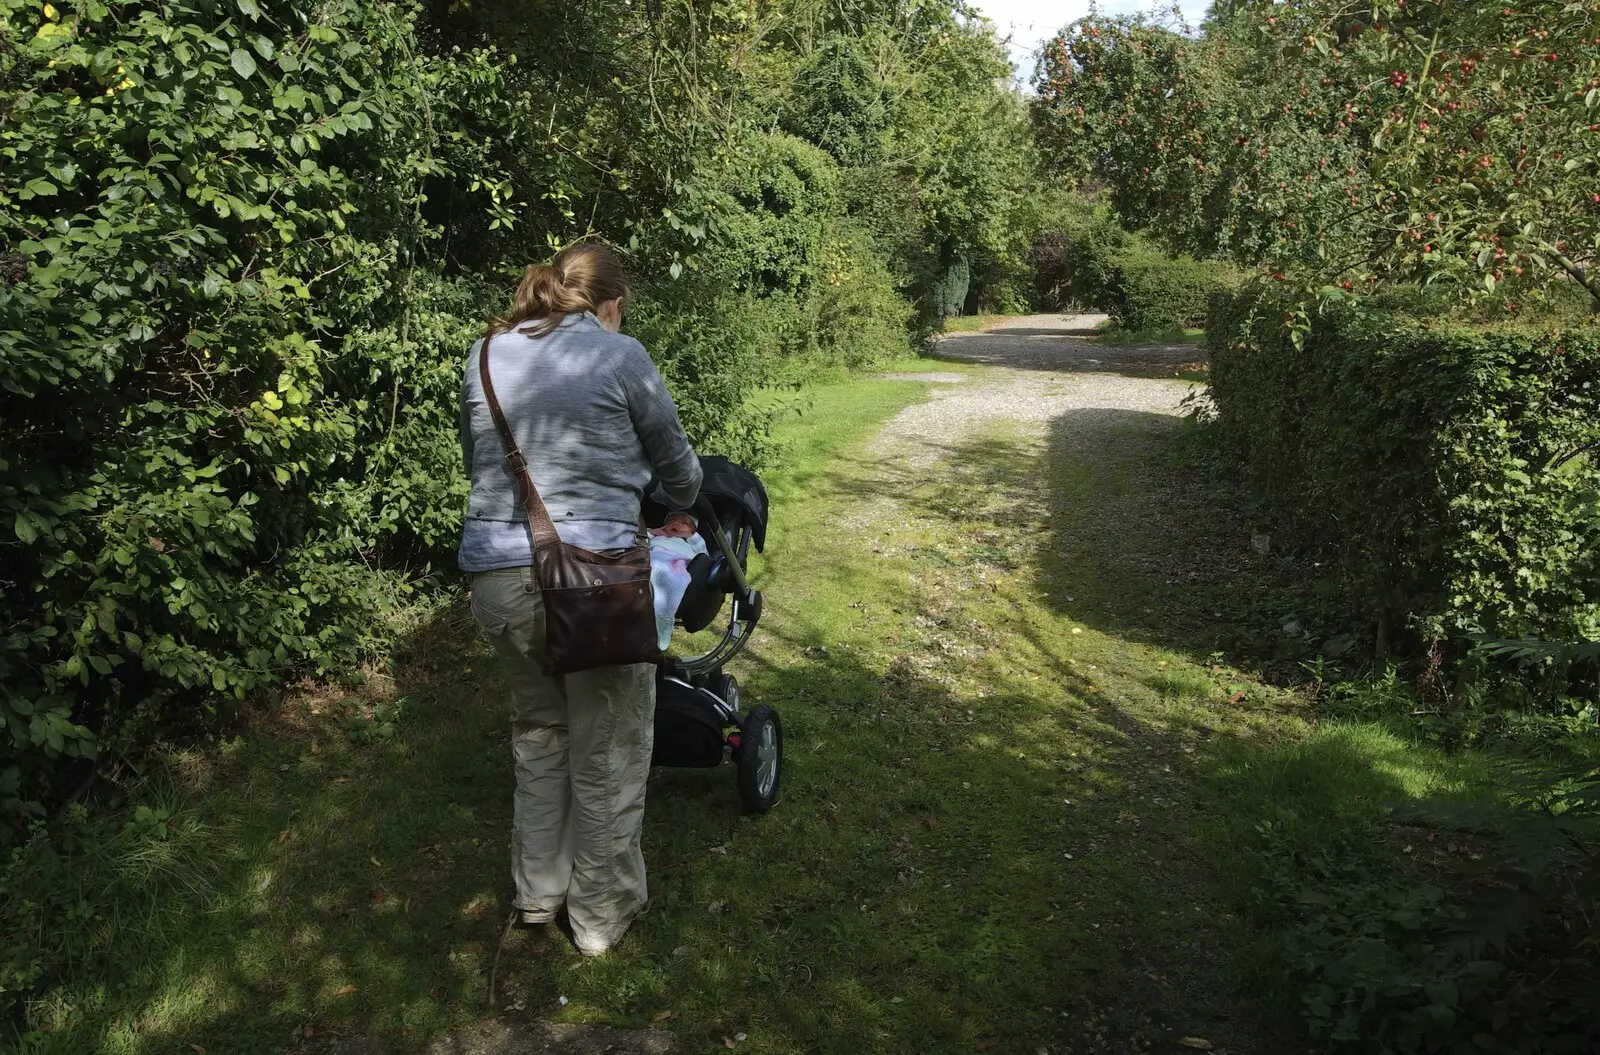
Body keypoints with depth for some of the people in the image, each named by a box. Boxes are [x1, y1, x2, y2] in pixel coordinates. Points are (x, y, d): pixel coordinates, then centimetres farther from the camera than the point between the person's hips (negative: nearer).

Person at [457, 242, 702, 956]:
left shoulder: (485, 354, 12)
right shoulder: (619, 356, -2)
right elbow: (678, 468, 9)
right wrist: (679, 506, 31)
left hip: (494, 575, 5)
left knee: (539, 731, 26)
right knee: (608, 755, 13)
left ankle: (538, 891, 39)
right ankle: (602, 915, 29)